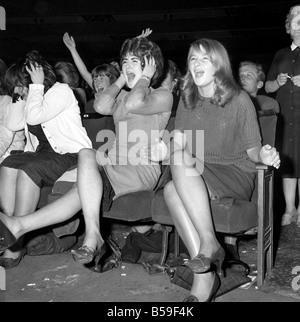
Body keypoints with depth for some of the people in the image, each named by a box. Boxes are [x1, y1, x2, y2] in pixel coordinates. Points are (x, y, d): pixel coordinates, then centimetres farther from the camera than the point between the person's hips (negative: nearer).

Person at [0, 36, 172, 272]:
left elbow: (133, 105, -20)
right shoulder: (123, 94, 27)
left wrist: (145, 78, -2)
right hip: (116, 166, 7)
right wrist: (122, 79, 12)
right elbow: (102, 106, 1)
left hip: (143, 170, -7)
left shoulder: (163, 95, 5)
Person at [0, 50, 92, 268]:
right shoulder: (33, 96, 18)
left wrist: (37, 85, -11)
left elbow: (34, 117, -20)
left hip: (70, 154, -8)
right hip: (42, 153, 8)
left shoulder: (61, 91, -6)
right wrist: (20, 97, 8)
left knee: (28, 169, -31)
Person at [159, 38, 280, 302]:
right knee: (171, 189, -30)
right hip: (196, 177, 4)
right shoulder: (188, 99, 10)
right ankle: (206, 276, -26)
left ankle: (209, 243, -25)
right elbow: (178, 144, 6)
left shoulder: (239, 100, -4)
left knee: (182, 169, -31)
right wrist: (176, 153, -17)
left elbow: (252, 149, 0)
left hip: (236, 175, -4)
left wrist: (263, 155, -22)